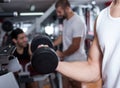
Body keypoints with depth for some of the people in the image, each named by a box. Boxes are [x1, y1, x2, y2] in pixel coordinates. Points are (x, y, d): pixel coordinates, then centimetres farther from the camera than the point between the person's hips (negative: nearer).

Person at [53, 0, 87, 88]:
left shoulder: (77, 22, -24)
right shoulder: (66, 21, 6)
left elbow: (75, 46, -23)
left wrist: (62, 54, -10)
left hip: (77, 62, -9)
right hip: (67, 60, 9)